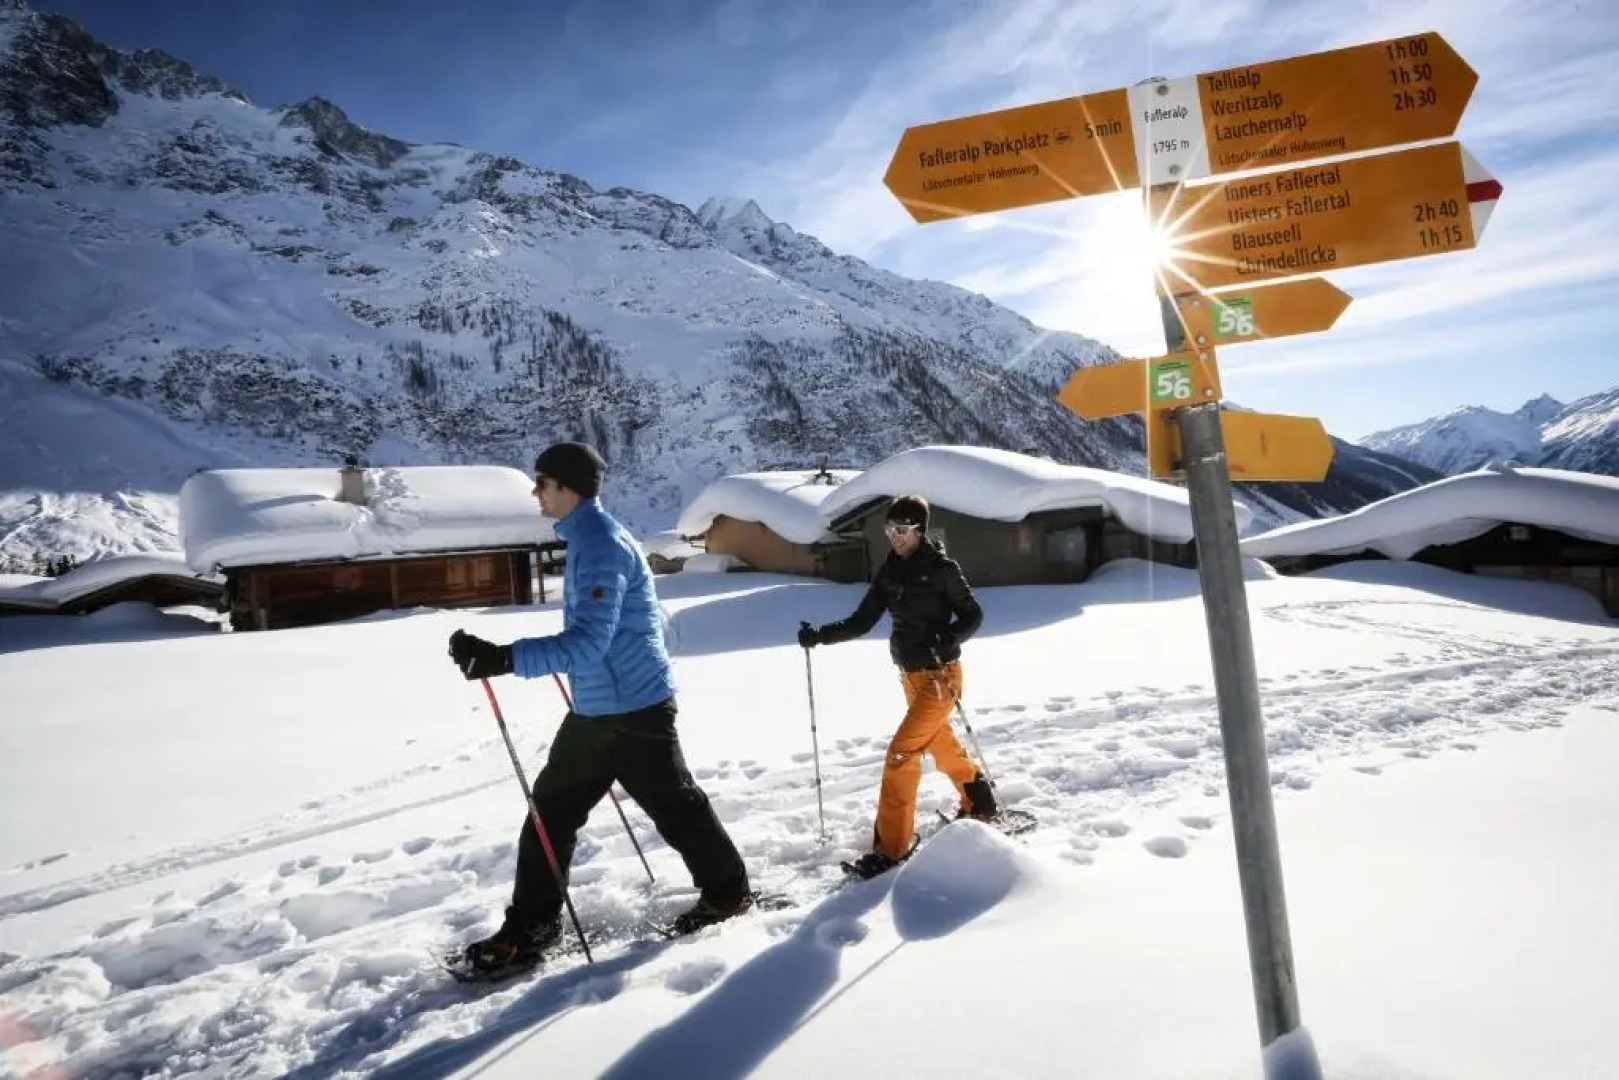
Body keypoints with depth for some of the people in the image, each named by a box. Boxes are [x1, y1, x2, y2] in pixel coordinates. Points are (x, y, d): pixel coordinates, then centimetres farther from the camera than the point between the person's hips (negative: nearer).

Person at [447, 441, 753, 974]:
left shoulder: (601, 546, -21)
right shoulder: (589, 538, 11)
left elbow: (588, 643, -30)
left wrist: (502, 659, -36)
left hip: (634, 709, -10)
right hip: (595, 708, 10)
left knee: (674, 805, 7)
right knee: (551, 808, 12)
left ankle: (728, 892, 28)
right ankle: (530, 926, 23)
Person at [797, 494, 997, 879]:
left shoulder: (941, 567, -14)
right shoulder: (889, 571, 3)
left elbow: (973, 615, -8)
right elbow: (861, 622, 1)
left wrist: (946, 641, -27)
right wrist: (819, 635, -12)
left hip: (940, 676, -7)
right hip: (910, 675, 7)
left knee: (900, 752, -12)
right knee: (941, 745, 24)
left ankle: (891, 847, -3)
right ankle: (981, 806, 47)